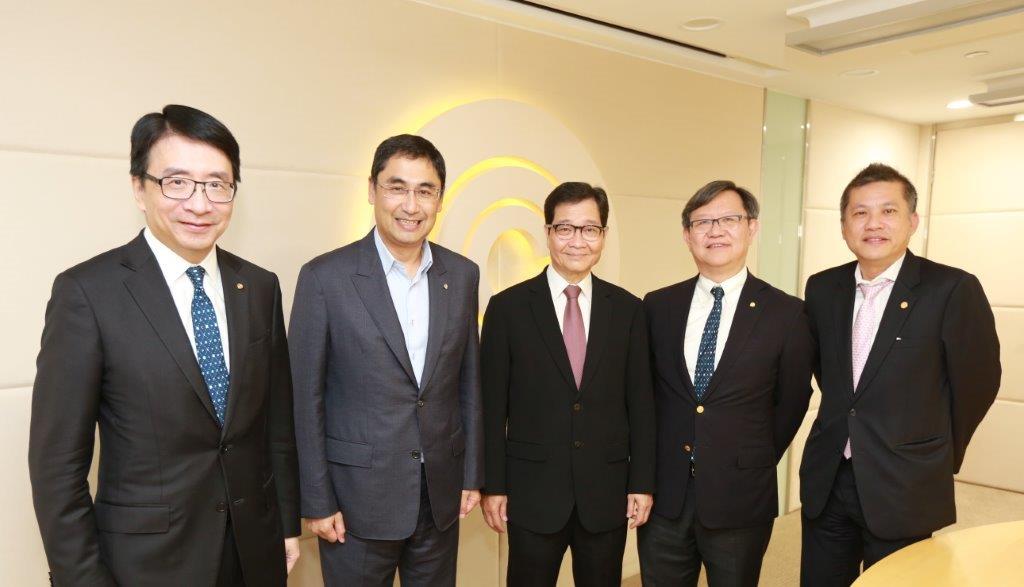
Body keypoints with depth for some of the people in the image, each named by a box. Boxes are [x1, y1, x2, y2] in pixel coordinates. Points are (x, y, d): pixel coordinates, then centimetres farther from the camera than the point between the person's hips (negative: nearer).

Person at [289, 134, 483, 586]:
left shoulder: (462, 275, 1)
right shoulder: (325, 277, -10)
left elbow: (468, 381, 7)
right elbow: (306, 398, -8)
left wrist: (472, 476, 7)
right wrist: (317, 502, -7)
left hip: (441, 493, 4)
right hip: (358, 496, -3)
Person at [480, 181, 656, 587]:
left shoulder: (628, 309, 2)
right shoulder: (507, 307, -5)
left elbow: (640, 403, 4)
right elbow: (492, 406, -3)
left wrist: (643, 482, 2)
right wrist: (493, 486, -4)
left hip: (607, 493, 2)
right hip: (532, 492, -2)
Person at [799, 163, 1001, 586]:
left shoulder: (953, 289, -11)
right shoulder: (823, 288, 2)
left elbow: (977, 382, -2)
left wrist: (941, 455, 7)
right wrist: (844, 419, 13)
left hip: (906, 491, -4)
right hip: (826, 483, 4)